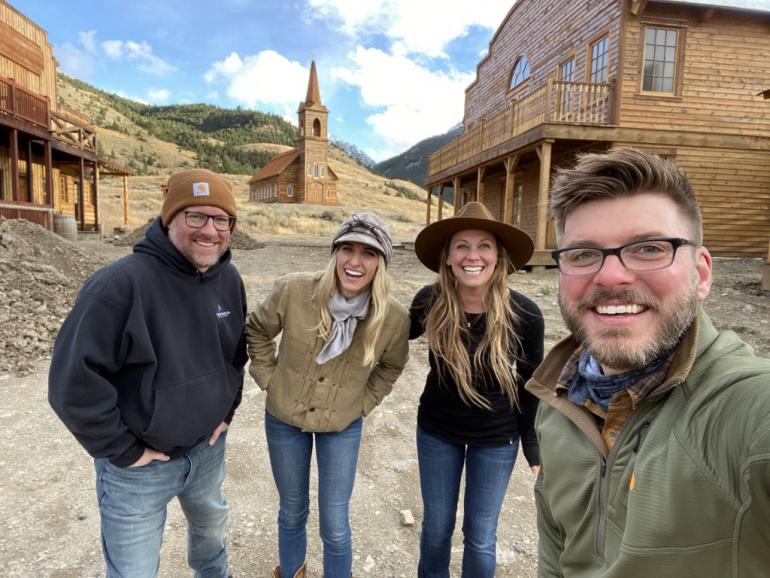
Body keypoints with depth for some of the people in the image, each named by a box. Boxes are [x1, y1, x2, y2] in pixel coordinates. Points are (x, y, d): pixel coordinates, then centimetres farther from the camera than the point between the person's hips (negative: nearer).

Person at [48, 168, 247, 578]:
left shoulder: (229, 280, -4)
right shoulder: (122, 283, -26)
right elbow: (73, 378, -24)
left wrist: (227, 410, 6)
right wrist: (123, 450, -17)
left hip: (208, 448, 6)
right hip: (138, 465, -5)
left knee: (210, 527, 30)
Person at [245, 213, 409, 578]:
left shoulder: (394, 318, -20)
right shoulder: (293, 290, -24)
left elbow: (391, 365, 3)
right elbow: (256, 331, -2)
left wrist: (365, 402, -2)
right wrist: (267, 378, -5)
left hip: (342, 427, 0)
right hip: (284, 418, 1)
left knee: (334, 525, 8)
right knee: (292, 512, 22)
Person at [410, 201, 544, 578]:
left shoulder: (524, 314, -22)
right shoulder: (429, 302, -19)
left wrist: (533, 446, -2)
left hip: (497, 438, -1)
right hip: (436, 430, 2)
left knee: (481, 537, 15)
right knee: (436, 527, 20)